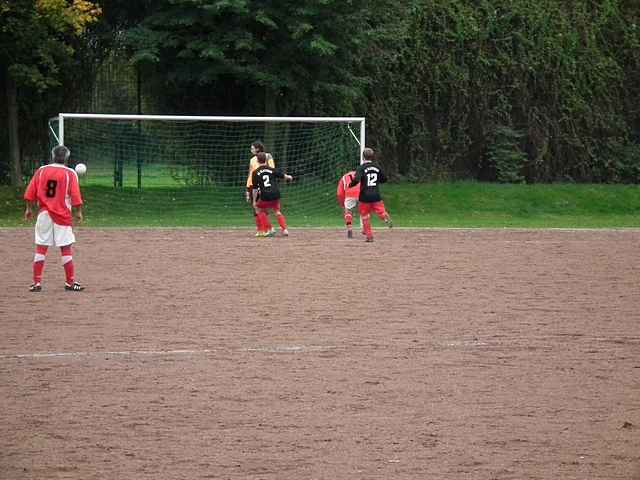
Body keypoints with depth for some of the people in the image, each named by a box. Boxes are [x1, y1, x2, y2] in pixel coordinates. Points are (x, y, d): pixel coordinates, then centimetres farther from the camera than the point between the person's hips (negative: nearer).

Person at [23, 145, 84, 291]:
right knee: (66, 249, 2)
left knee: (41, 248, 4)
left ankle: (36, 282, 2)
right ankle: (70, 282, 4)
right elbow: (75, 196, -9)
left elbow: (30, 192, 4)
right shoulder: (70, 173, -5)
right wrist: (78, 212, 2)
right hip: (62, 215, -2)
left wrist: (29, 209, 14)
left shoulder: (41, 171, 4)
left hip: (44, 214, 2)